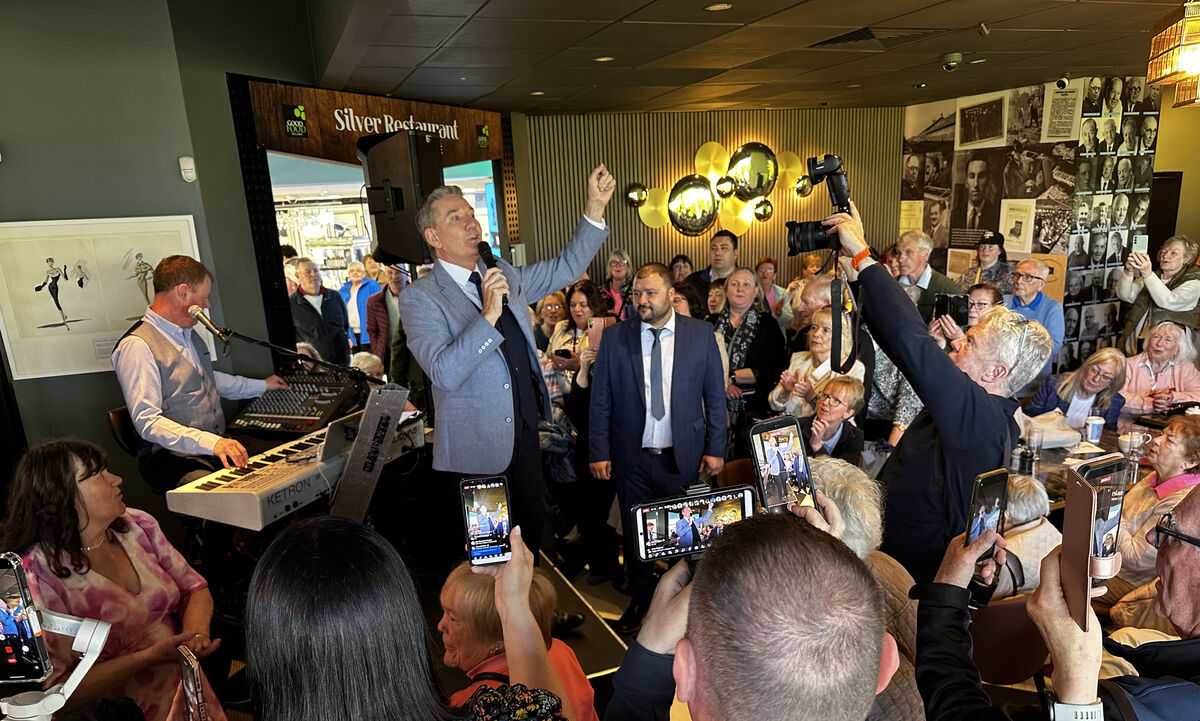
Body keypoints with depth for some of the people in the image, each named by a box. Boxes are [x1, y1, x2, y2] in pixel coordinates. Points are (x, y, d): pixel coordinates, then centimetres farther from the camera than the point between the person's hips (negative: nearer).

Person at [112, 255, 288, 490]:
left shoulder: (188, 333, 18)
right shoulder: (137, 347, -13)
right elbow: (147, 422, -22)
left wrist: (261, 386, 42)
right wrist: (210, 443, -34)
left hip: (219, 444, 9)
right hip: (173, 457, -9)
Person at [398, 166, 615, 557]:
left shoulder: (504, 276, 8)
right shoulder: (420, 297, -13)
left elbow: (565, 268, 12)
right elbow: (444, 373, -25)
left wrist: (595, 207, 4)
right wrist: (488, 315, -32)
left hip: (525, 434, 6)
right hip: (475, 449, -6)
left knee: (532, 532, 19)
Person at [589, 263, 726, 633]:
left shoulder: (701, 333, -2)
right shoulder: (614, 337, -2)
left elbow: (715, 395, 2)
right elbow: (600, 400, 1)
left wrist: (715, 448, 0)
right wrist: (599, 451, -2)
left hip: (682, 457, 0)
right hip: (631, 458, 1)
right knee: (634, 534, 13)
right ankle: (639, 600, 35)